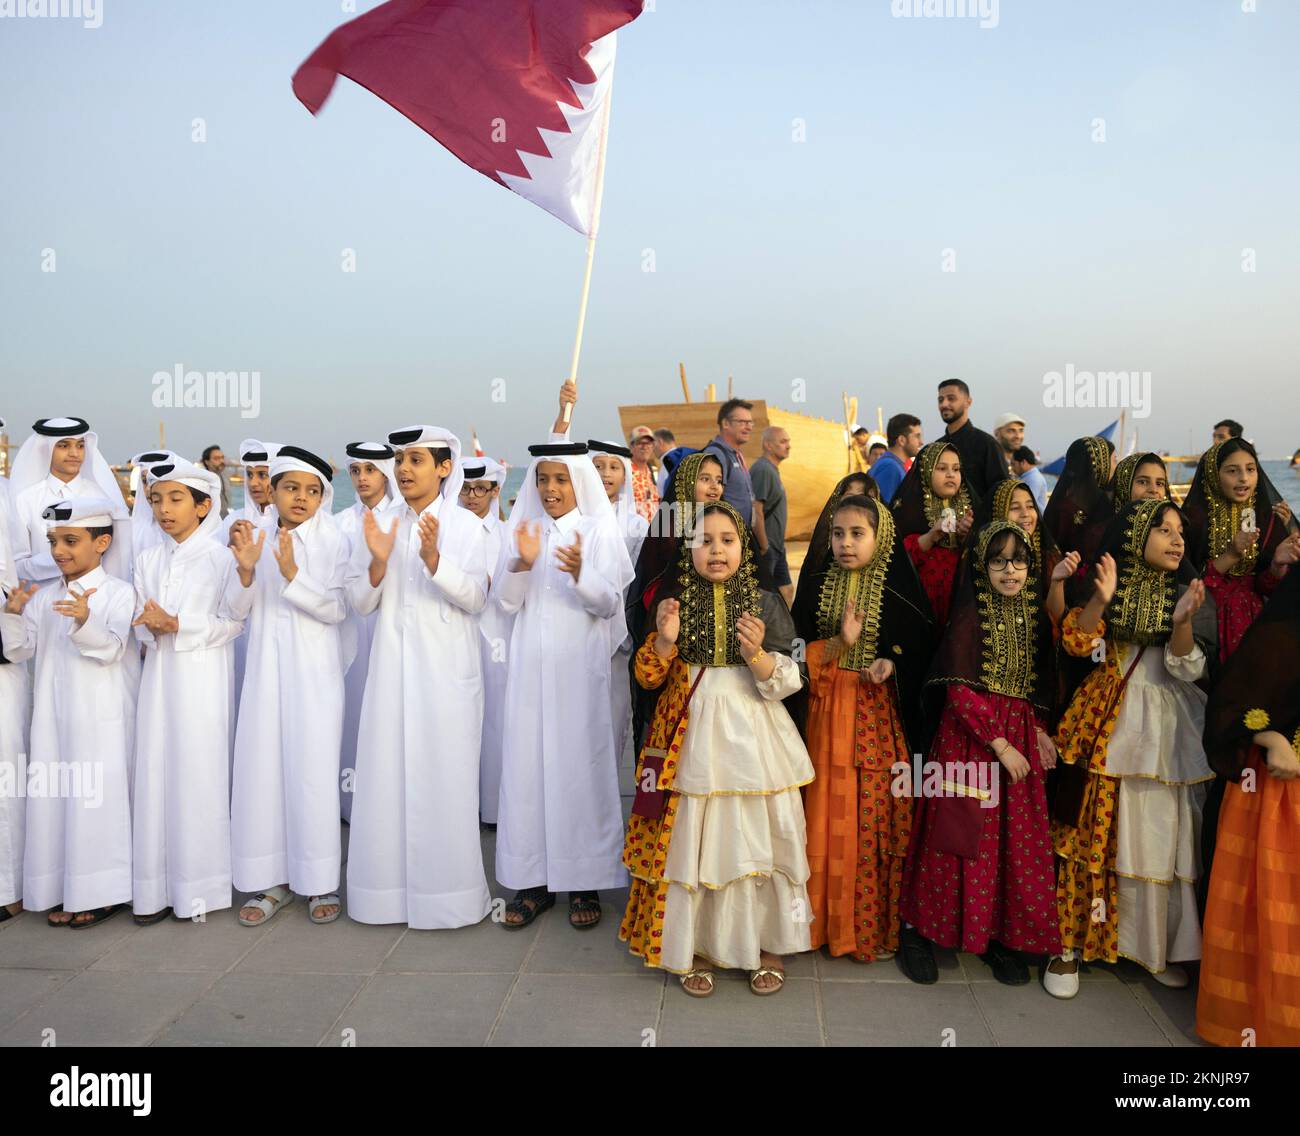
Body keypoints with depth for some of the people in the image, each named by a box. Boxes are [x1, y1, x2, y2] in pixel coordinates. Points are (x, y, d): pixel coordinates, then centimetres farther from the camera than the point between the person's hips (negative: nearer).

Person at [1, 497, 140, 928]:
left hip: (103, 719, -6)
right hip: (53, 717, 6)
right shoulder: (43, 596, 11)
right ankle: (64, 890, 20)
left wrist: (85, 622, -36)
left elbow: (112, 648, -17)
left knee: (98, 798, -2)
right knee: (53, 796, 8)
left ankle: (102, 891, 9)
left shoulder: (117, 592, -6)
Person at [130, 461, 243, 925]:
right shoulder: (147, 559, 12)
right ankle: (157, 889, 12)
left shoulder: (219, 557, -3)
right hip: (159, 675, 5)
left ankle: (198, 887, 10)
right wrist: (151, 628, -11)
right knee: (155, 773, 4)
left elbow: (232, 622, -8)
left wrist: (176, 624, -15)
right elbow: (140, 623, 11)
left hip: (202, 678, -4)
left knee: (199, 776, -1)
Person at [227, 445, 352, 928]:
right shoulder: (256, 538, 6)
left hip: (314, 671, -3)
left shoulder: (333, 542, -3)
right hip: (267, 667, 3)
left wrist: (291, 574, -22)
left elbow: (337, 609, -10)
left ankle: (321, 882, 12)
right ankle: (271, 879, 17)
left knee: (313, 769, -2)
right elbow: (238, 611, 4)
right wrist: (246, 568, -13)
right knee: (262, 766, 4)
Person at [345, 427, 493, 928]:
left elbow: (476, 599, -11)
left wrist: (433, 558, -24)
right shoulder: (383, 523, 7)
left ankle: (447, 890, 14)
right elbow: (361, 603, 5)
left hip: (446, 669, -3)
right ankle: (390, 885, 19)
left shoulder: (465, 524, -2)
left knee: (445, 778, 0)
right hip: (392, 667, 3)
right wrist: (379, 561, -14)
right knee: (387, 774, 6)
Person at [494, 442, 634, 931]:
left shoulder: (600, 530, -1)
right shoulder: (522, 528, 7)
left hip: (580, 665, -3)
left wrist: (580, 574, -25)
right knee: (528, 763, 3)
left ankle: (583, 881, 12)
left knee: (580, 764, 0)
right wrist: (522, 563, -16)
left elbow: (609, 605, -6)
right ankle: (535, 878, 14)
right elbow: (506, 602, 2)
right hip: (531, 665, 3)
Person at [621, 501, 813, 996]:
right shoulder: (674, 600, 2)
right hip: (692, 734, 1)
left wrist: (756, 654, -23)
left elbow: (788, 681, -4)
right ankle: (696, 945, 23)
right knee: (691, 837, 4)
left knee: (760, 837, 6)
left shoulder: (763, 602, 0)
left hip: (751, 733, 0)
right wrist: (664, 639, -16)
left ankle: (767, 943, 26)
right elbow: (649, 676, 3)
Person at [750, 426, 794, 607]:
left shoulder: (772, 470, 15)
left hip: (775, 546, 10)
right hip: (766, 547, -10)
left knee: (786, 589, 14)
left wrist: (779, 547, 17)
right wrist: (764, 547, -20)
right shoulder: (762, 470, -17)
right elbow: (756, 512, -23)